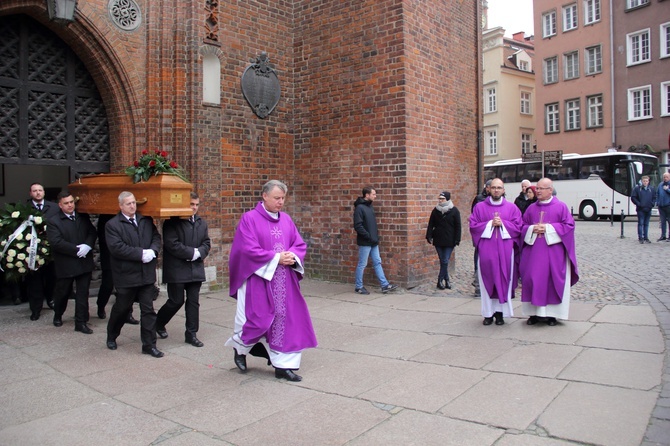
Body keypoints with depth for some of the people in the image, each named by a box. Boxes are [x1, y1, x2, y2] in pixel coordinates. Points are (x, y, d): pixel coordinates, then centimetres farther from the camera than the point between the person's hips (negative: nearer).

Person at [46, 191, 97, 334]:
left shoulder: (83, 217, 7)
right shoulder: (54, 222, -7)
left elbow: (92, 232, 3)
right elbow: (56, 242, -17)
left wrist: (87, 246, -16)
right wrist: (77, 250, -19)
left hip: (84, 262, 3)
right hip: (65, 265, -3)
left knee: (83, 293, 3)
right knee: (62, 293, 15)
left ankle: (81, 322, 10)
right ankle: (58, 315, 40)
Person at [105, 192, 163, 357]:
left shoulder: (146, 220, 8)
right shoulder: (112, 225, -7)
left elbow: (156, 237, 8)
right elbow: (116, 247, -18)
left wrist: (152, 251, -13)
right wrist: (141, 254, -21)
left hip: (146, 274, 4)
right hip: (126, 275, -3)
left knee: (148, 310, 4)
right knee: (121, 308, 14)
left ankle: (149, 345, 12)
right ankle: (111, 337, 39)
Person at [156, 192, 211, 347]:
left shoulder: (201, 223, 11)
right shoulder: (172, 222, -7)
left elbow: (207, 243, 10)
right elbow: (172, 244, -16)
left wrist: (199, 253, -9)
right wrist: (192, 252, -16)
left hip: (196, 269, 5)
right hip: (177, 270, -5)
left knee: (193, 302, 6)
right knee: (176, 301, 3)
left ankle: (191, 334, 15)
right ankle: (158, 323, 29)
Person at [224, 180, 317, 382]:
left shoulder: (286, 219, 10)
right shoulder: (249, 218, -8)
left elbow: (300, 244, 10)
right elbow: (249, 250, -15)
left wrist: (293, 256, -12)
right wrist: (276, 258, -16)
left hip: (284, 281, 6)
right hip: (259, 279, -5)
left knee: (287, 319, 3)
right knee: (258, 318, -2)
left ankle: (283, 365, 13)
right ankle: (240, 348, 30)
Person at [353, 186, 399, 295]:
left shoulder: (369, 206, 12)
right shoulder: (359, 208, -14)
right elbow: (358, 226, -20)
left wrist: (375, 236, 9)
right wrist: (369, 236, -19)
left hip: (373, 242, 8)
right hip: (365, 242, -8)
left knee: (377, 263, 10)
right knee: (362, 264, 2)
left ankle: (385, 285, 14)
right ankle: (359, 287, 13)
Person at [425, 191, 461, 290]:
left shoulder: (454, 211, -3)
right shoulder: (435, 210, 6)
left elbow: (458, 226, -2)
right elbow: (431, 224, 8)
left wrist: (457, 239, -7)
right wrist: (429, 236, -2)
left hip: (449, 241, -3)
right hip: (438, 240, 3)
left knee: (445, 261, -5)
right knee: (442, 261, 7)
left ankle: (440, 281, 3)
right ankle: (446, 280, 17)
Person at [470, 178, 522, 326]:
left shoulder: (512, 207, 8)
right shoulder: (479, 207, 7)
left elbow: (518, 226, 1)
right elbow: (473, 225, 0)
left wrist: (502, 223, -12)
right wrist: (490, 224, -11)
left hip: (505, 250, 1)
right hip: (486, 249, 0)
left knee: (504, 280, 2)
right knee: (487, 280, 1)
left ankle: (500, 312, 11)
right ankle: (488, 313, 8)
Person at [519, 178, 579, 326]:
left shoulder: (561, 207, 1)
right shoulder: (531, 208, 11)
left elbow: (569, 225, -5)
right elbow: (523, 226, 13)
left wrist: (548, 228, -14)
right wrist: (532, 229, -8)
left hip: (553, 251, -3)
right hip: (533, 251, 3)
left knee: (553, 280, 0)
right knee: (533, 279, 0)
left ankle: (551, 314, 10)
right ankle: (535, 312, 9)